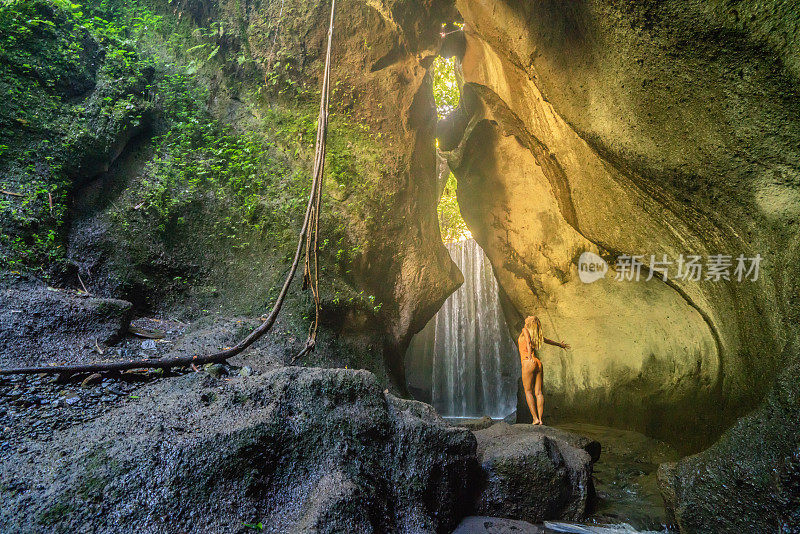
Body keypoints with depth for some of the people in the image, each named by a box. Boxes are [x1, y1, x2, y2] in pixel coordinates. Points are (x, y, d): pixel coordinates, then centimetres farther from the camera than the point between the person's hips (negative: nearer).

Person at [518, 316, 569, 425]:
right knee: (538, 392, 4)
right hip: (538, 364, 6)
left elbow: (528, 341, -19)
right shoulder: (537, 335, 17)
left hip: (528, 363, -6)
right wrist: (559, 344, 54)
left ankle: (535, 418, -6)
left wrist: (529, 356, -33)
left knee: (528, 391, -1)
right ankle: (540, 419, 2)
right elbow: (547, 340, 35)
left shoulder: (526, 330, 0)